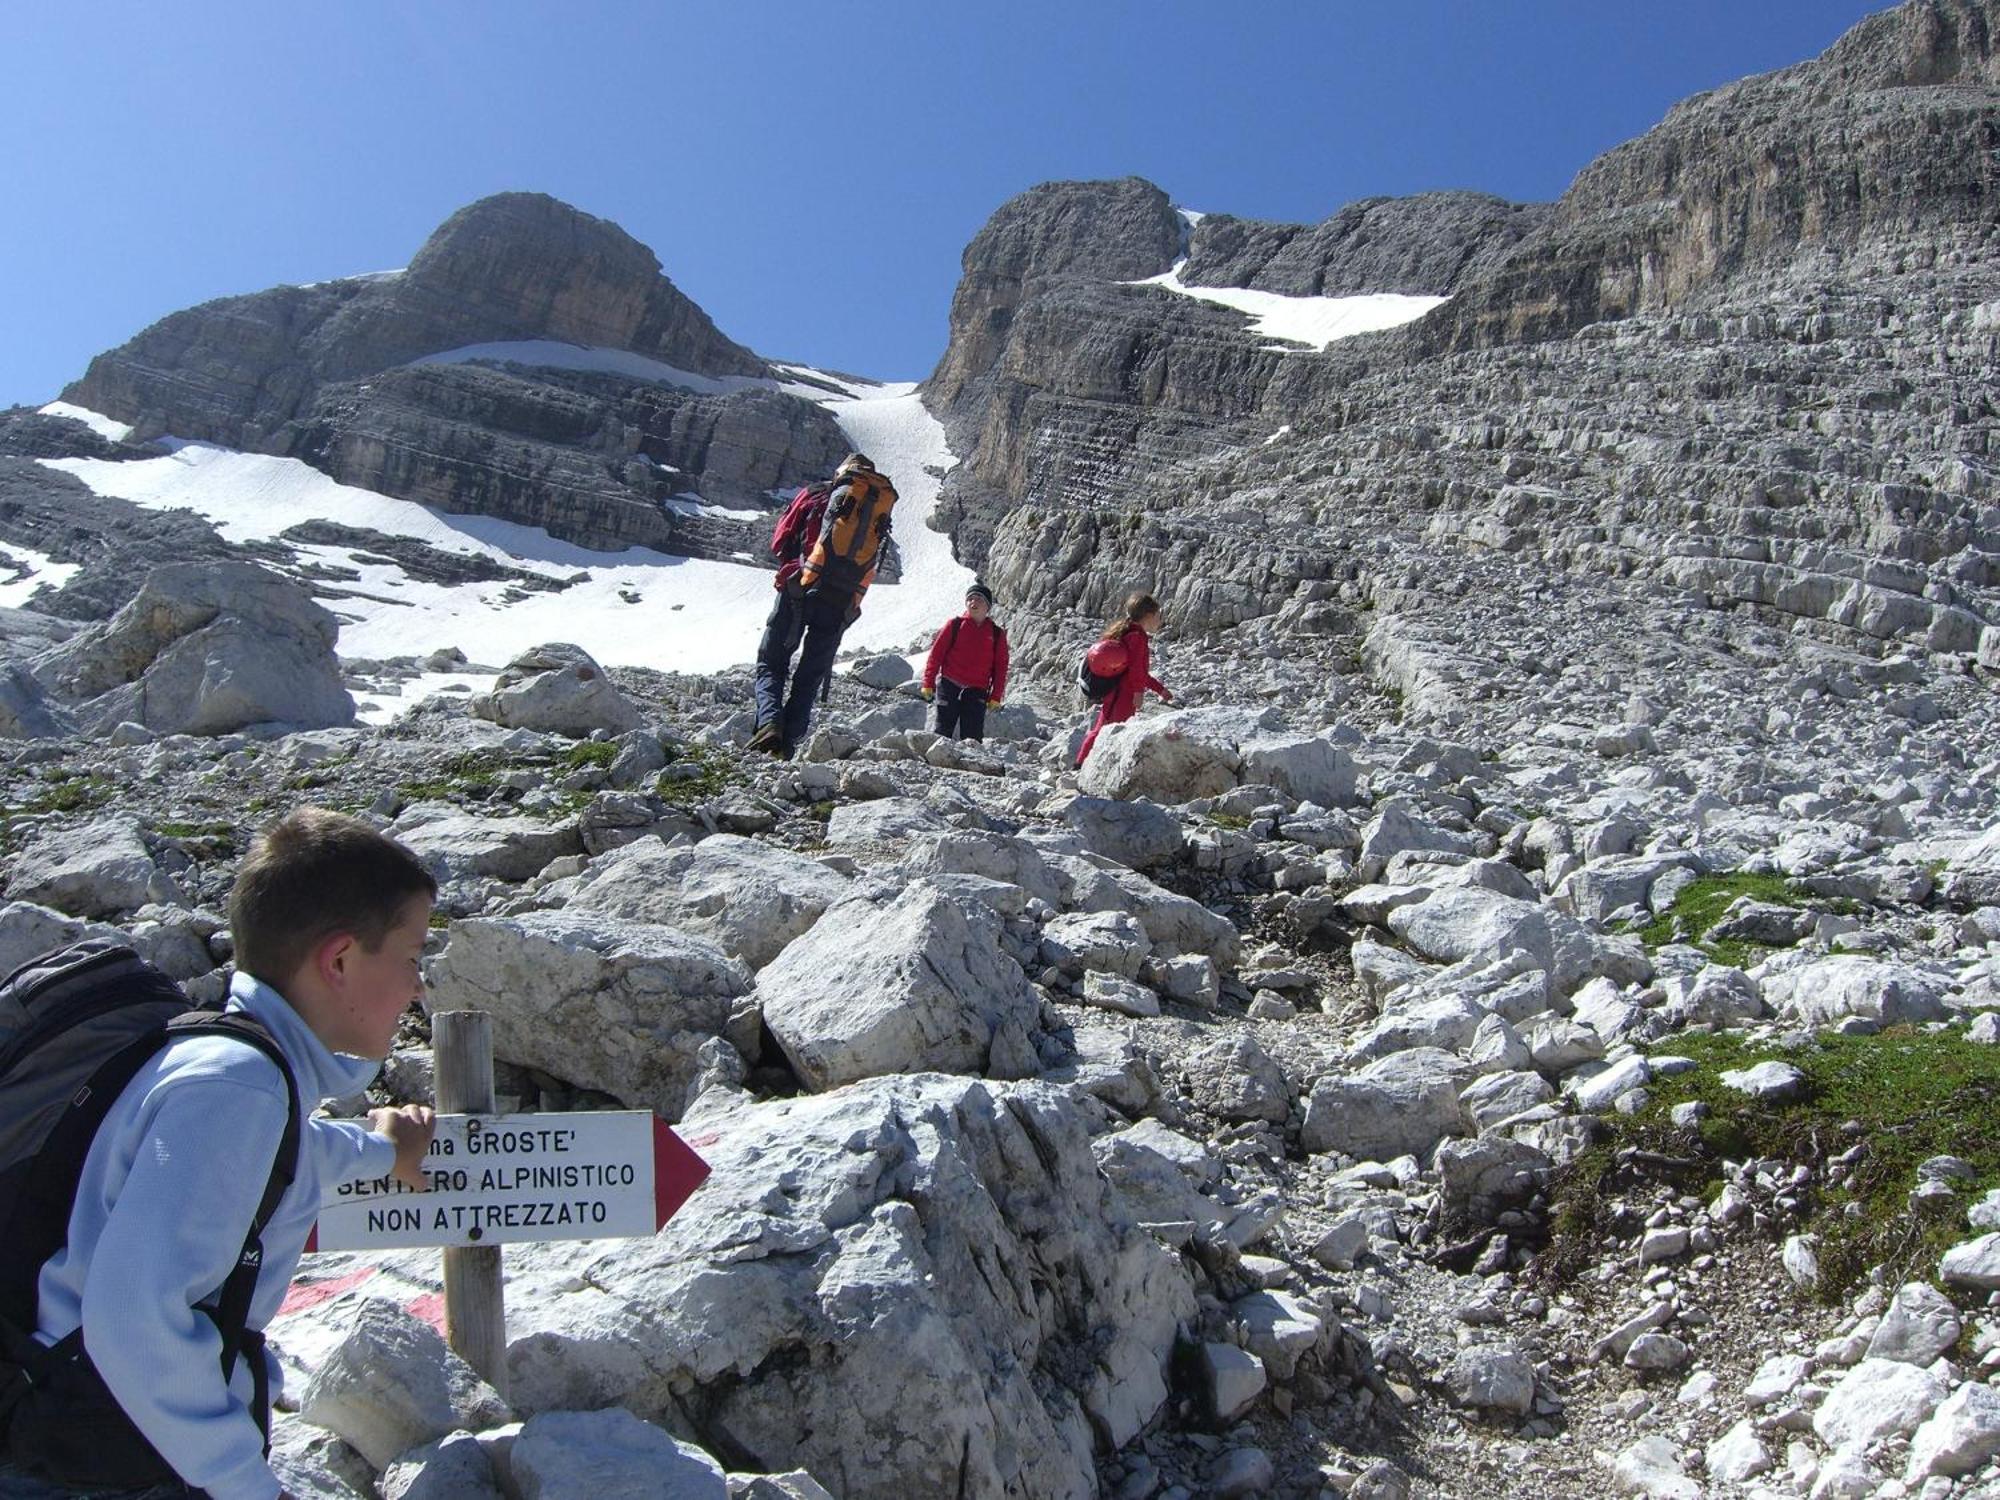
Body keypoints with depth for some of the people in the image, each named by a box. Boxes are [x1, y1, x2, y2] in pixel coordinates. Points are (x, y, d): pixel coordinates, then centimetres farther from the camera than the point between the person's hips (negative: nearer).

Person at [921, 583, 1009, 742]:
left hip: (977, 692, 1)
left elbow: (1000, 666, 10)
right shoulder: (955, 624, 4)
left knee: (973, 737, -3)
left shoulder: (997, 633, 9)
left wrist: (996, 697, 3)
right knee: (944, 731, -2)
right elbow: (936, 654, 4)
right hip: (949, 687, -1)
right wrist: (928, 683, -1)